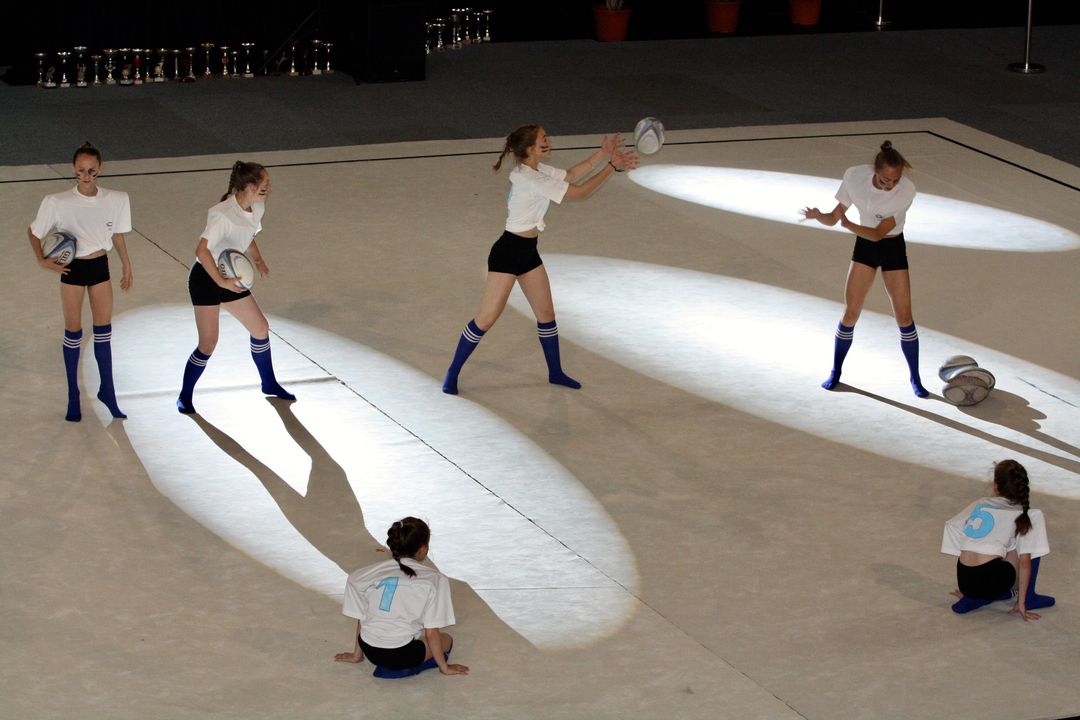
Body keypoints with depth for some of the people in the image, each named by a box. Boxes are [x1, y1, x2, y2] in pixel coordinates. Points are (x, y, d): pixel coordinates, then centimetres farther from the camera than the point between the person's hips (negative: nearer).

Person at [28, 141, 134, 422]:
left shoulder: (117, 200, -10)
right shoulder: (58, 203, -18)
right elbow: (33, 231, -4)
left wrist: (126, 265, 15)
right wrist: (42, 260, -15)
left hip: (100, 266, 2)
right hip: (72, 269, -2)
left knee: (104, 331, 7)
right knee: (73, 332, 6)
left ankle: (107, 391, 21)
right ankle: (73, 397, 17)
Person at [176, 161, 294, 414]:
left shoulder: (257, 209, -1)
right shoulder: (222, 214, -28)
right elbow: (202, 251, -31)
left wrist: (258, 260, -2)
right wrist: (221, 281, -30)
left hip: (232, 279, 8)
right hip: (206, 279, -8)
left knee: (261, 328, 12)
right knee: (208, 343, -8)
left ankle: (269, 384, 32)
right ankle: (185, 397, 10)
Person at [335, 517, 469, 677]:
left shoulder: (371, 573, 4)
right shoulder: (434, 579, -7)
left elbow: (361, 618, 12)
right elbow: (431, 633, -5)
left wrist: (356, 654, 28)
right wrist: (444, 668, 9)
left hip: (370, 651, 6)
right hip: (401, 655, -6)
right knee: (446, 640, 23)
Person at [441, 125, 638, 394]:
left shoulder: (536, 169, 3)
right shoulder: (531, 179, -25)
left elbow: (571, 175, 12)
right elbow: (579, 192, -23)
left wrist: (602, 154, 1)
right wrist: (612, 167, -16)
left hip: (527, 251, 10)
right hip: (507, 252, -10)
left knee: (546, 313, 14)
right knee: (487, 318, -5)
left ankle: (555, 372, 28)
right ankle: (452, 373, 7)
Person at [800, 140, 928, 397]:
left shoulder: (906, 190, -28)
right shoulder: (855, 176, -20)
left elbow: (879, 233, -26)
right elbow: (834, 217, -13)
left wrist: (848, 225, -37)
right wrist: (818, 216, -33)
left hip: (892, 248, -2)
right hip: (864, 244, 2)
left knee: (904, 317, -2)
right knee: (850, 314, 0)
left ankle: (915, 378, 15)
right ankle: (835, 372, 19)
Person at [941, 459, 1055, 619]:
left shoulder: (979, 504, 17)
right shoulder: (1022, 515, 6)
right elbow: (1025, 561, -2)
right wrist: (1021, 603, 1)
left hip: (965, 582, 5)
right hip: (991, 581, -5)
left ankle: (973, 599, 12)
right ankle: (1028, 597, 9)